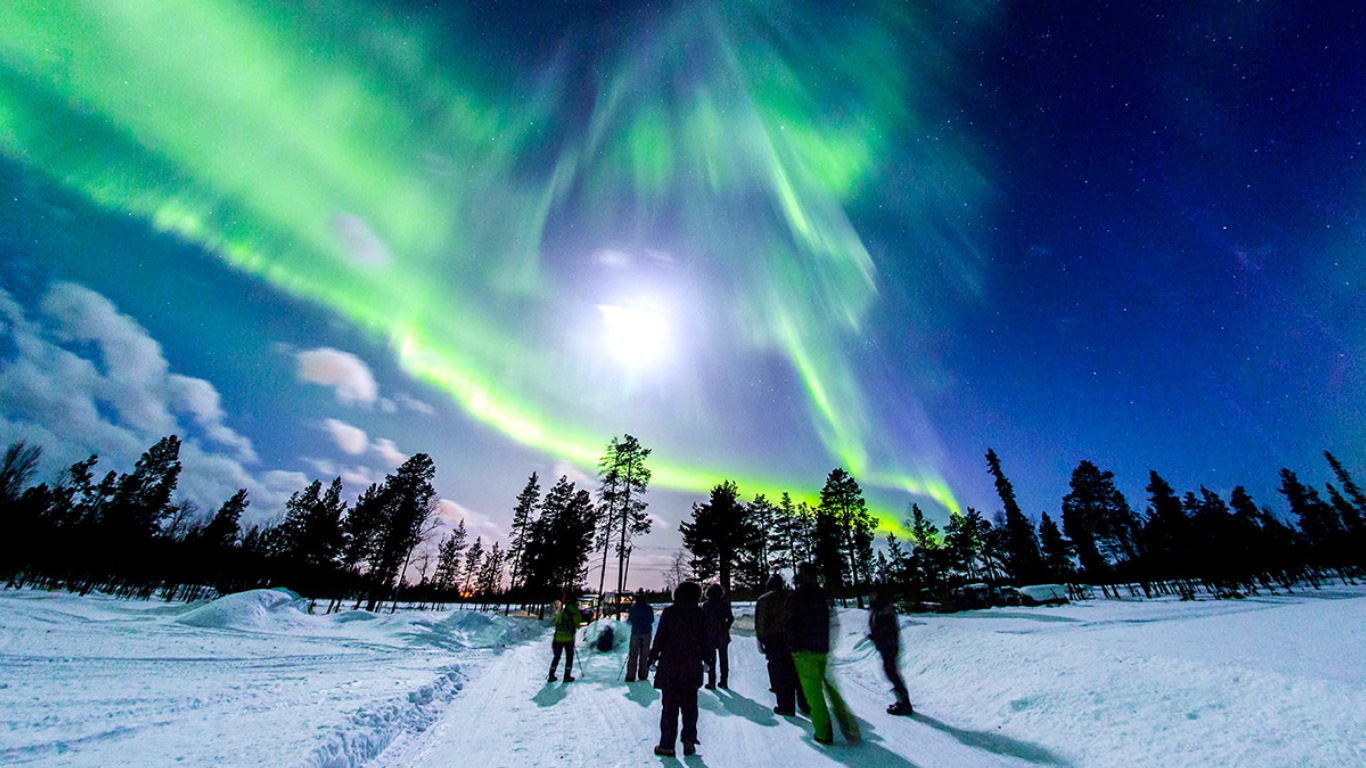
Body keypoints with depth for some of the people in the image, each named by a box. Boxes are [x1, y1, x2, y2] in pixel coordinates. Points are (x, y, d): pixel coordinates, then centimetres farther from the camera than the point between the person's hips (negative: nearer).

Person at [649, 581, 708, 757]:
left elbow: (660, 637, -7)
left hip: (670, 665, -2)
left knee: (670, 706, 8)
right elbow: (704, 640, 3)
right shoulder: (699, 614, -3)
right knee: (690, 705, 17)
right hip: (692, 667, 2)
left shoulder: (669, 612, -8)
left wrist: (653, 657, 4)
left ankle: (667, 744, 12)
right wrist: (706, 658, 17)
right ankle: (689, 741, 14)